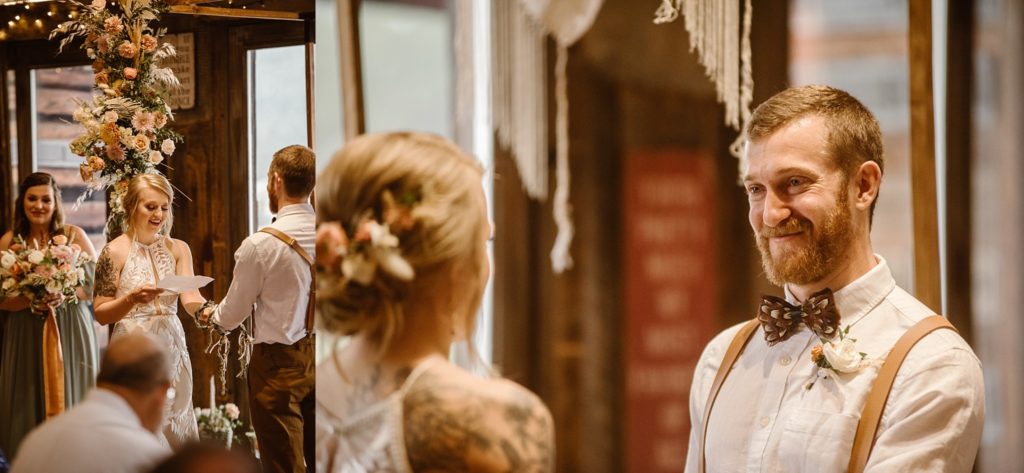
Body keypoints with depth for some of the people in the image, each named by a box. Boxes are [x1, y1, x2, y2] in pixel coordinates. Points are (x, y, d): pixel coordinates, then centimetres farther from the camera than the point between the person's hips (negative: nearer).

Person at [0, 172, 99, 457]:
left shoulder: (74, 236, 1)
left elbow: (95, 284, -2)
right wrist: (29, 300, -18)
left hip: (69, 334, -1)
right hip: (25, 336, 1)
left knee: (68, 402, 1)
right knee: (28, 409, 2)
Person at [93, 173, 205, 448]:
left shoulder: (178, 249, 6)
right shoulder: (115, 252, -5)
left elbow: (190, 298, -8)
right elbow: (101, 313, -5)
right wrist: (132, 298, -23)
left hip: (172, 349, 4)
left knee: (174, 430, 8)